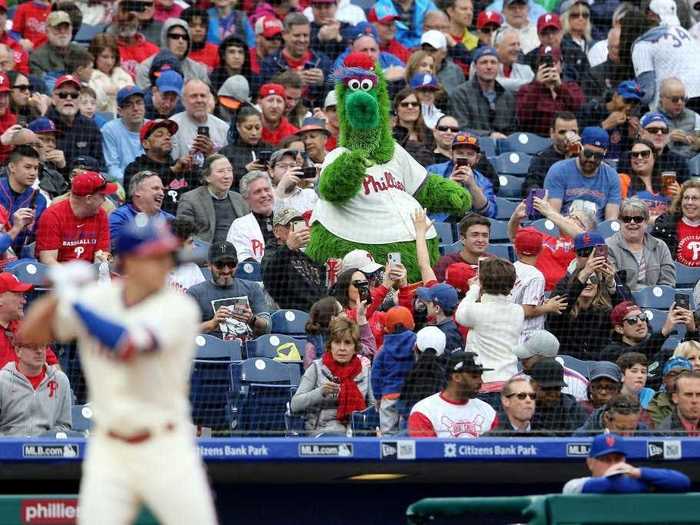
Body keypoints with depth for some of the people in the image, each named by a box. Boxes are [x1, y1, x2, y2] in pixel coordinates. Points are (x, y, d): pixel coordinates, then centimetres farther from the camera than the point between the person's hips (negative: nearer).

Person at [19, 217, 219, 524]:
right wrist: (59, 293, -11)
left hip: (166, 451, -3)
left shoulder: (178, 308, -14)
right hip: (108, 450, 3)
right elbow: (29, 334, 4)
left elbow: (127, 347, -29)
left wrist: (75, 300, -22)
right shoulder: (96, 299, 0)